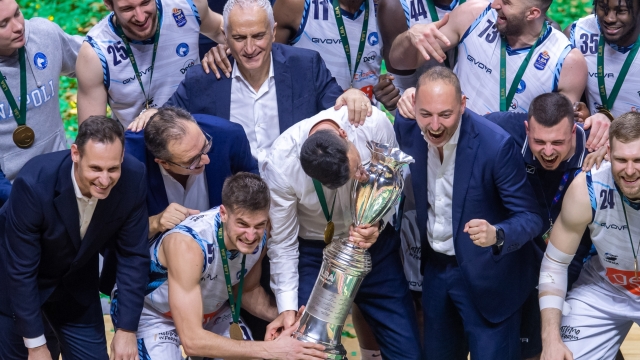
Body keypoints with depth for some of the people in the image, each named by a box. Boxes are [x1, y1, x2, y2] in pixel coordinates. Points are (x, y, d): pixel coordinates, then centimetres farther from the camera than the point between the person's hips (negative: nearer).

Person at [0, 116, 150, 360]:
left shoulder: (133, 178, -24)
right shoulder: (35, 183, -35)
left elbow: (133, 254, -12)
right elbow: (20, 269, -26)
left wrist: (127, 328, -12)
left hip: (76, 287, 4)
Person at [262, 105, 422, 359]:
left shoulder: (374, 124, -26)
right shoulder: (280, 166, -28)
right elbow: (282, 243, -14)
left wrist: (377, 224, -27)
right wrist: (287, 308, -16)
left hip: (376, 244, 2)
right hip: (314, 252, -2)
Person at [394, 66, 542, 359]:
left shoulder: (496, 145, -26)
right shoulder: (406, 129, -11)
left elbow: (529, 217, -22)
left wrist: (496, 235, -41)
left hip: (487, 275, -5)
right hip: (435, 267, 5)